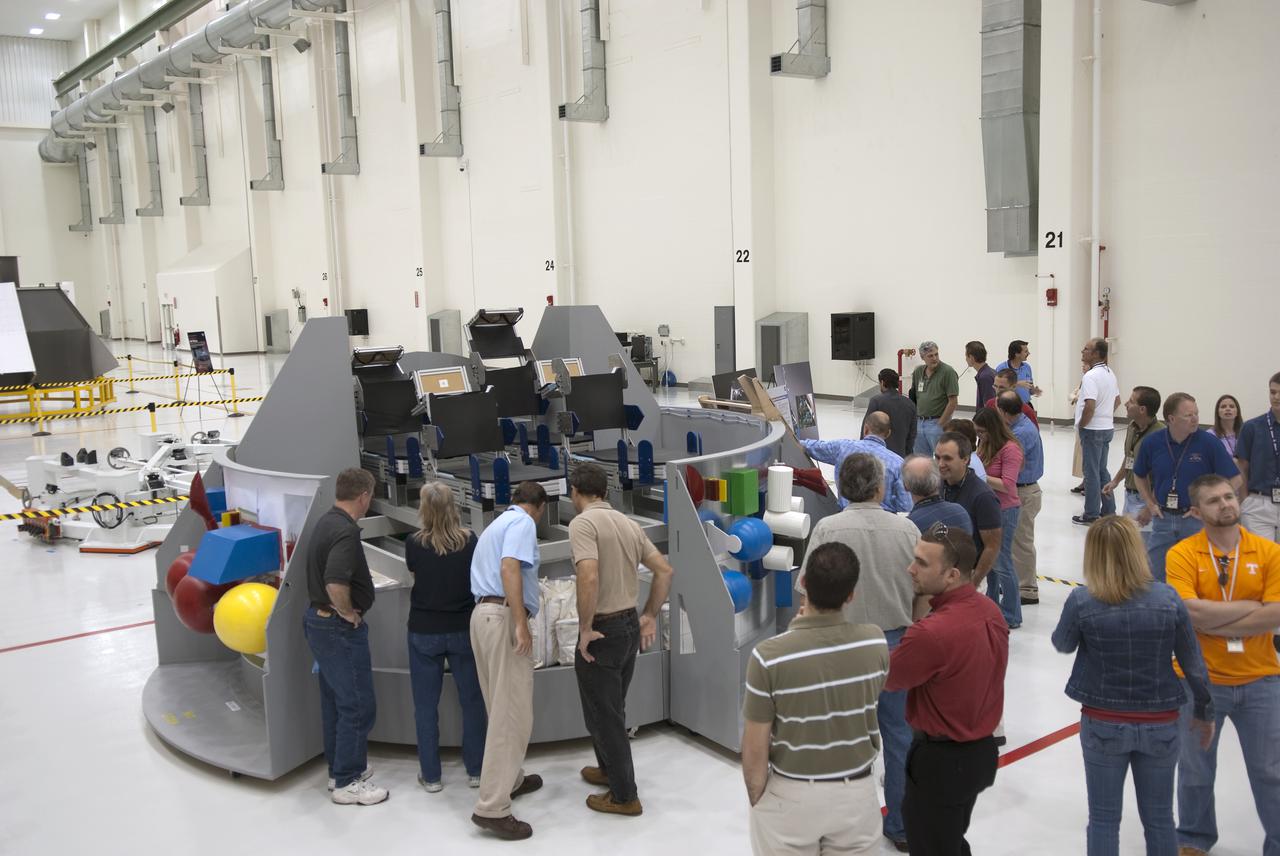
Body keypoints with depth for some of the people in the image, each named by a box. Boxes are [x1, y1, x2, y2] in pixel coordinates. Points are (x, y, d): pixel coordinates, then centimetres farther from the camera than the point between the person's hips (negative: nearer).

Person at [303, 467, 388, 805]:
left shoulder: (326, 522, 8)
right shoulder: (346, 530, -23)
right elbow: (335, 584, -35)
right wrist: (349, 613, -18)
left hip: (320, 621, 10)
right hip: (340, 628, -10)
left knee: (335, 701, 19)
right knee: (358, 705, -1)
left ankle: (340, 768, 31)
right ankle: (347, 782, 7)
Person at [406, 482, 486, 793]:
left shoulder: (414, 544, -11)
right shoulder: (469, 541, -9)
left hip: (424, 632, -1)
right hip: (463, 629, 1)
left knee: (426, 705, 10)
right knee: (472, 700, 13)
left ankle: (431, 776, 17)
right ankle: (476, 770, 21)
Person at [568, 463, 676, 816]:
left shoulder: (583, 523, -16)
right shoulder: (628, 523, 7)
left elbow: (589, 578, -30)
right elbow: (664, 570, 8)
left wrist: (585, 628, -20)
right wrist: (650, 616, 14)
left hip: (602, 631, -8)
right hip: (630, 626, 8)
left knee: (602, 715, 5)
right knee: (613, 708, 25)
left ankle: (624, 796, 14)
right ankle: (610, 769, 42)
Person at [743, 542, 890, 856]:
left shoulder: (769, 656, -23)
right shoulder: (875, 644, -13)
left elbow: (755, 751, -15)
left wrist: (757, 801, 4)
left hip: (790, 796, -2)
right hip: (856, 794, 3)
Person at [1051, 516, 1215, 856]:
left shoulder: (1082, 601, -16)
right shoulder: (1168, 599, -13)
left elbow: (1062, 645, 2)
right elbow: (1194, 665, -4)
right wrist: (1204, 711, 12)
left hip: (1103, 725, -1)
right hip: (1159, 725, 1)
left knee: (1104, 820, 12)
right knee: (1159, 820, 17)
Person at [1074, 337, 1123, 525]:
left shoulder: (1091, 376, -20)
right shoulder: (1110, 373, 10)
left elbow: (1090, 406, -27)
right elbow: (1117, 401, 20)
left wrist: (1080, 426, -14)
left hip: (1093, 430, -9)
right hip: (1107, 427, 9)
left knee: (1092, 472, -1)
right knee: (1102, 470, 17)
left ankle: (1091, 515, 5)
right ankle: (1109, 511, 22)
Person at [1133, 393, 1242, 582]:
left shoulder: (1208, 442, -12)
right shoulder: (1152, 442, -5)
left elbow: (1234, 479, -7)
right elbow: (1139, 476, 13)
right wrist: (1150, 504, 6)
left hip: (1196, 519, -2)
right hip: (1162, 518, 3)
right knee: (1155, 576, 11)